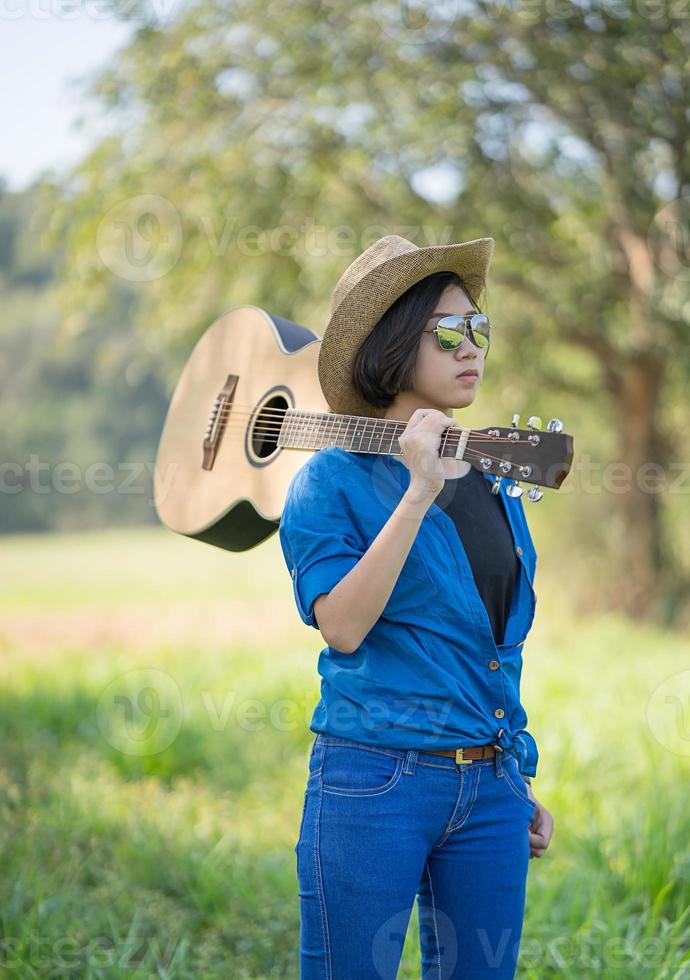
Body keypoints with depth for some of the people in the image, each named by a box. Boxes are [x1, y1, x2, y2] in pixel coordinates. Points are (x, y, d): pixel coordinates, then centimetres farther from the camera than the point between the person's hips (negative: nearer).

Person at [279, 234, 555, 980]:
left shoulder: (496, 487, 12)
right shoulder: (333, 480, -5)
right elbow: (343, 626, -19)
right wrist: (418, 493, -22)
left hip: (489, 788, 6)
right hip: (374, 780, -6)